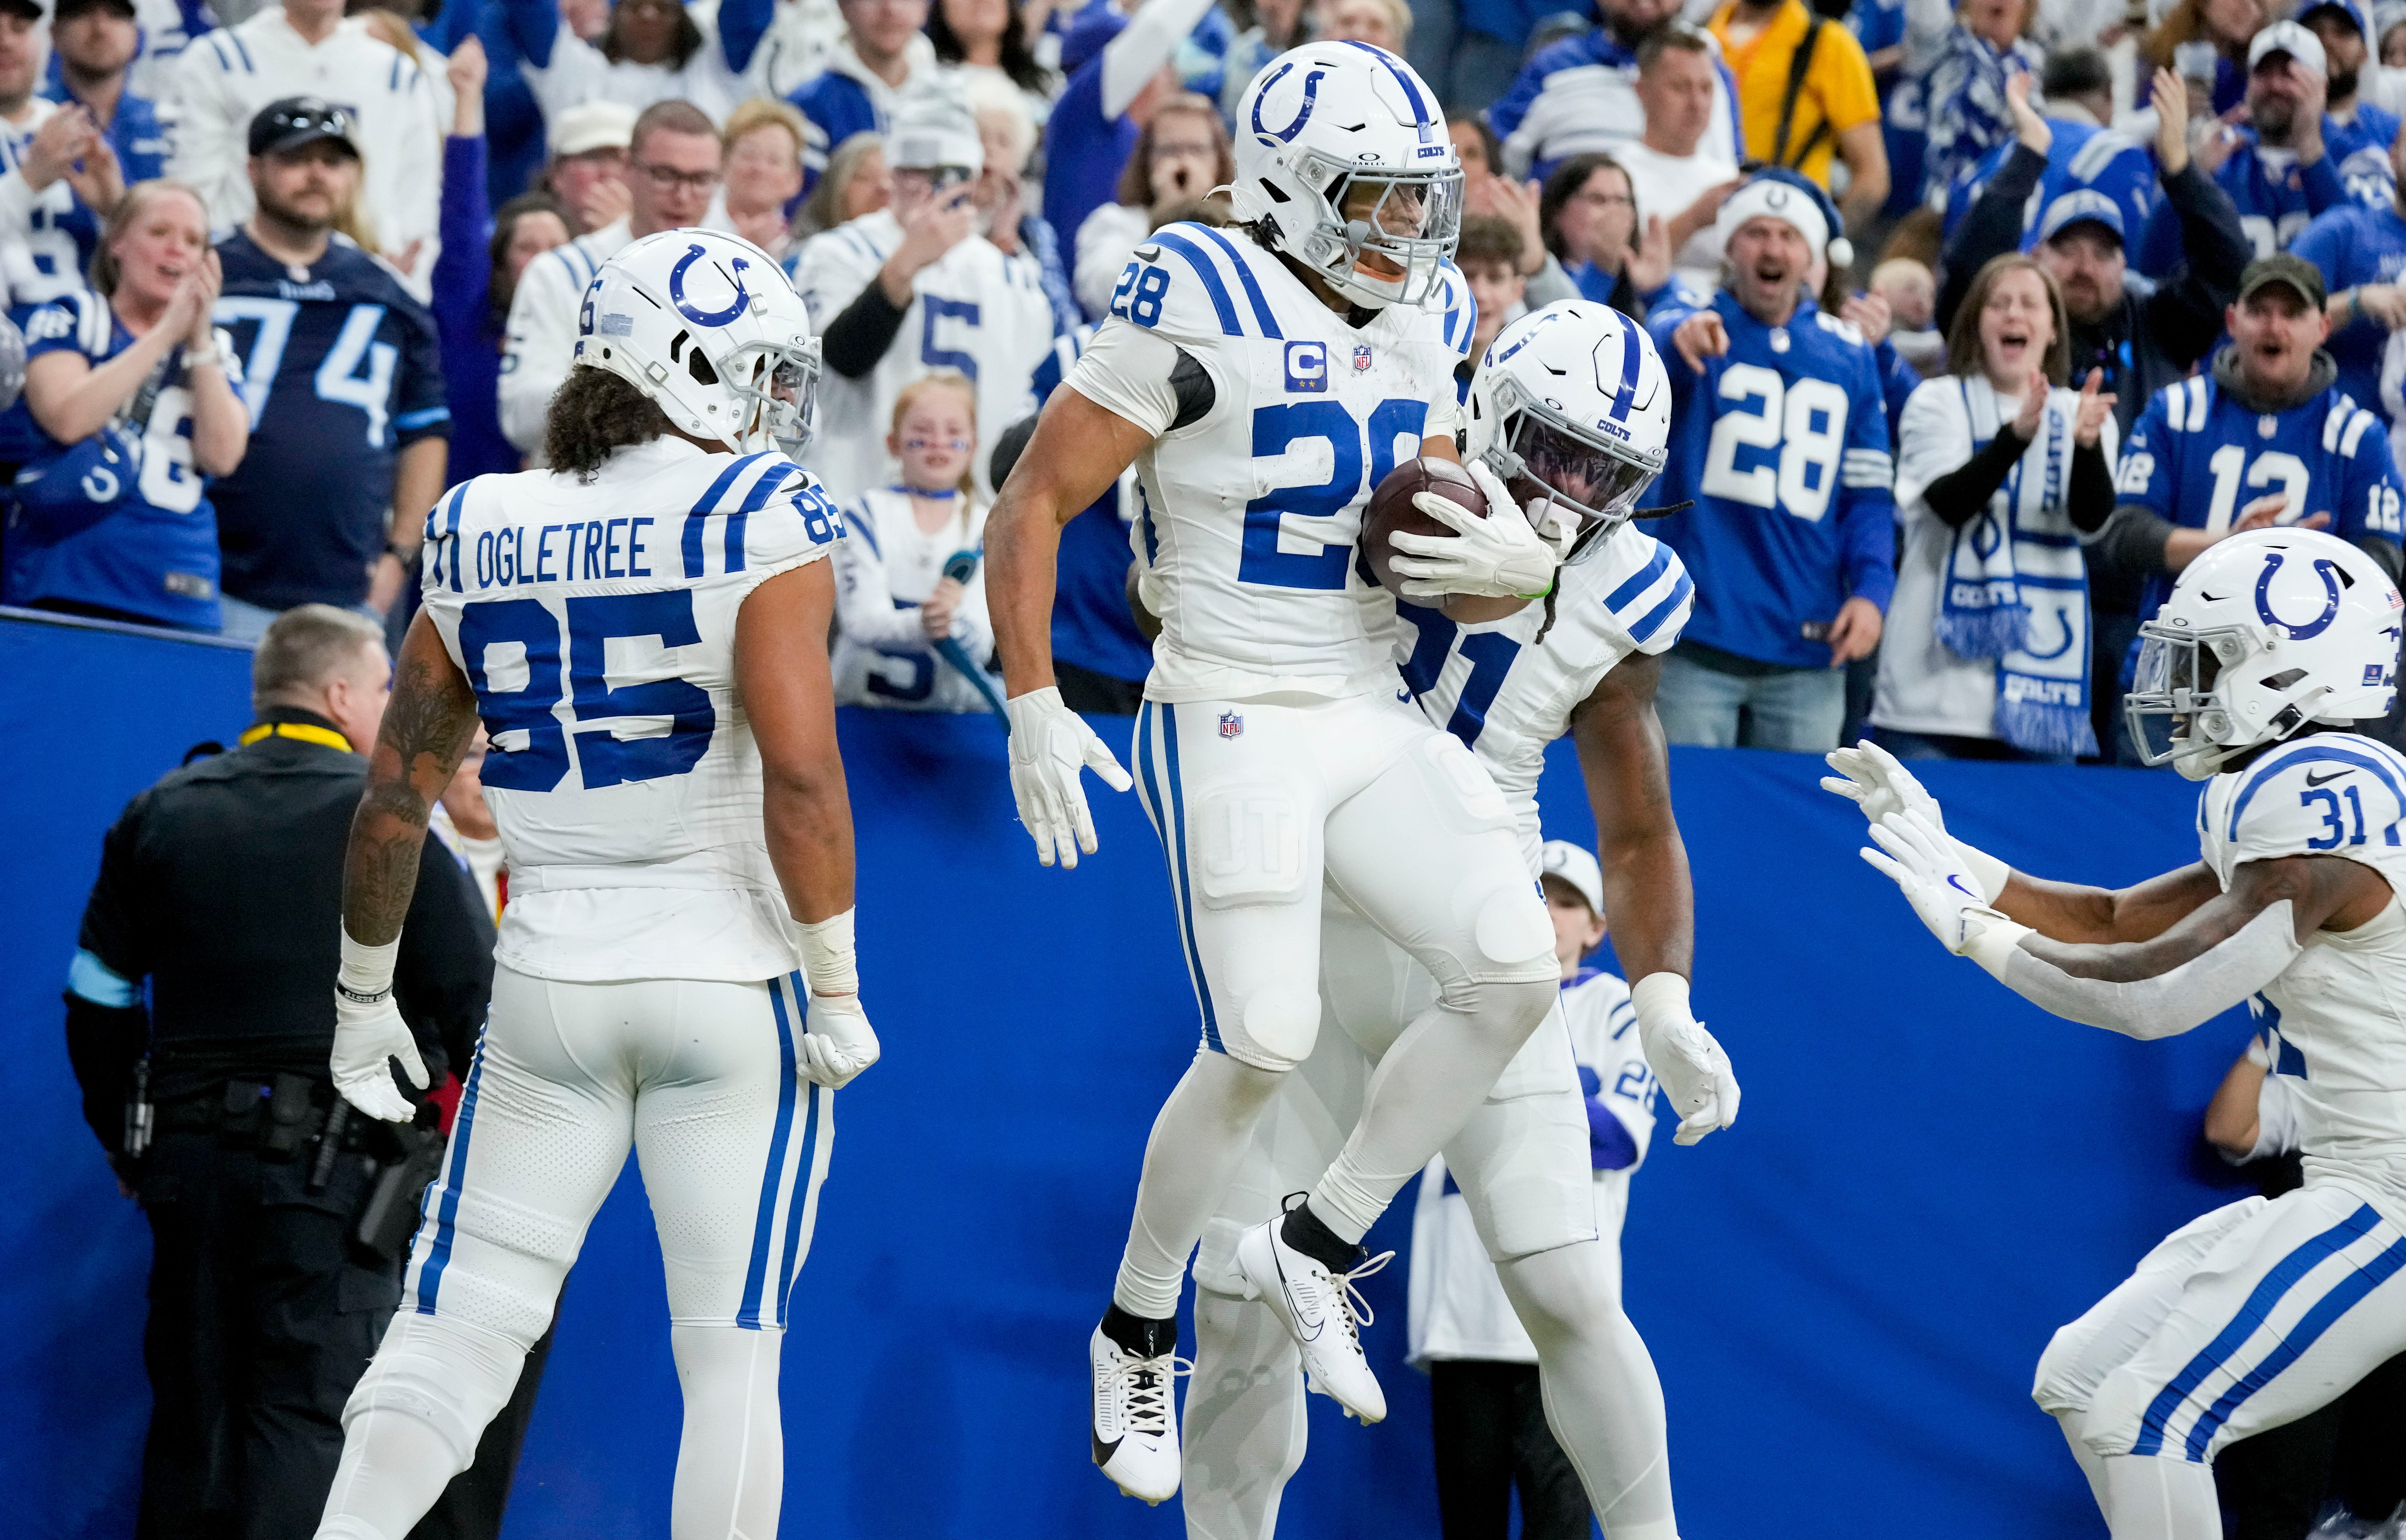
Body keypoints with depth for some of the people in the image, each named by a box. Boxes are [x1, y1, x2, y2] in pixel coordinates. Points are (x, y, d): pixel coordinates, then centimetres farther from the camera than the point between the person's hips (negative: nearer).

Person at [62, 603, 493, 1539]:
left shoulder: (162, 813, 10)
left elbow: (98, 997, 12)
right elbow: (476, 997, -5)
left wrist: (126, 1143, 20)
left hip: (186, 1157, 5)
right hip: (330, 1167, -5)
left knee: (189, 1420, 12)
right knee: (307, 1419, -6)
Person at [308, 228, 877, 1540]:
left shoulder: (485, 539, 6)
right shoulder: (758, 522, -8)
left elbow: (394, 797, 10)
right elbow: (800, 772, -17)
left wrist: (363, 998, 20)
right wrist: (835, 985, -8)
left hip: (547, 986, 3)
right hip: (729, 979, -3)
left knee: (452, 1336, 8)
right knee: (729, 1356, 4)